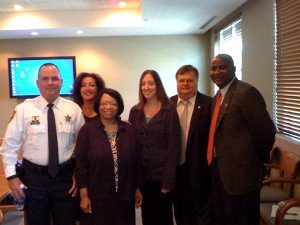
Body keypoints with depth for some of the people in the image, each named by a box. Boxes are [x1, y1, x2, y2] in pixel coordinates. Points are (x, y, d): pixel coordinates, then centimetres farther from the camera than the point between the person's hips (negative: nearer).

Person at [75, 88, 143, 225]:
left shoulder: (128, 130, 3)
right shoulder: (87, 130, -6)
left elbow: (134, 162, 7)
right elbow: (80, 164, -6)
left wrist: (137, 189, 9)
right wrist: (84, 196, -8)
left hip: (124, 196, 3)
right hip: (96, 197, -3)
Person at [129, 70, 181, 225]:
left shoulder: (169, 110, -7)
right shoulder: (135, 111, 5)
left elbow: (174, 146, -10)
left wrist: (169, 180, -14)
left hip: (162, 175, -3)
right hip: (142, 175, 4)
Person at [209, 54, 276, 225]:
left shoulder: (246, 92, -17)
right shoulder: (218, 96, 11)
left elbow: (266, 131, -19)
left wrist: (260, 159, -5)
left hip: (240, 172, -9)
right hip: (219, 171, 9)